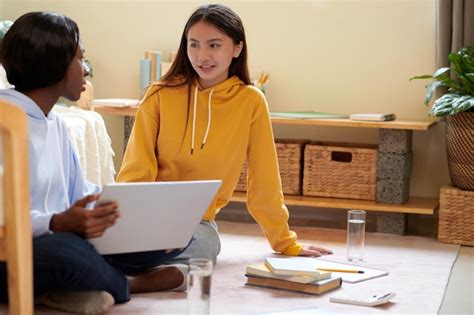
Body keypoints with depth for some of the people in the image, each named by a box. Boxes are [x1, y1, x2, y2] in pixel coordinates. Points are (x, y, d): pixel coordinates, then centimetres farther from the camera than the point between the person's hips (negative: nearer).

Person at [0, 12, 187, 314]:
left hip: (62, 237, 8)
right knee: (63, 251, -41)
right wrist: (59, 223, -38)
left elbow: (82, 194, 13)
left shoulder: (56, 122, 14)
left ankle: (74, 286, -12)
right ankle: (130, 283, -9)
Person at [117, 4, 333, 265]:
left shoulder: (250, 101, -3)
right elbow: (136, 172, -5)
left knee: (205, 244, -33)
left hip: (197, 223, 2)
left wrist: (286, 243, 7)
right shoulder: (160, 95, -3)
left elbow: (264, 180, 3)